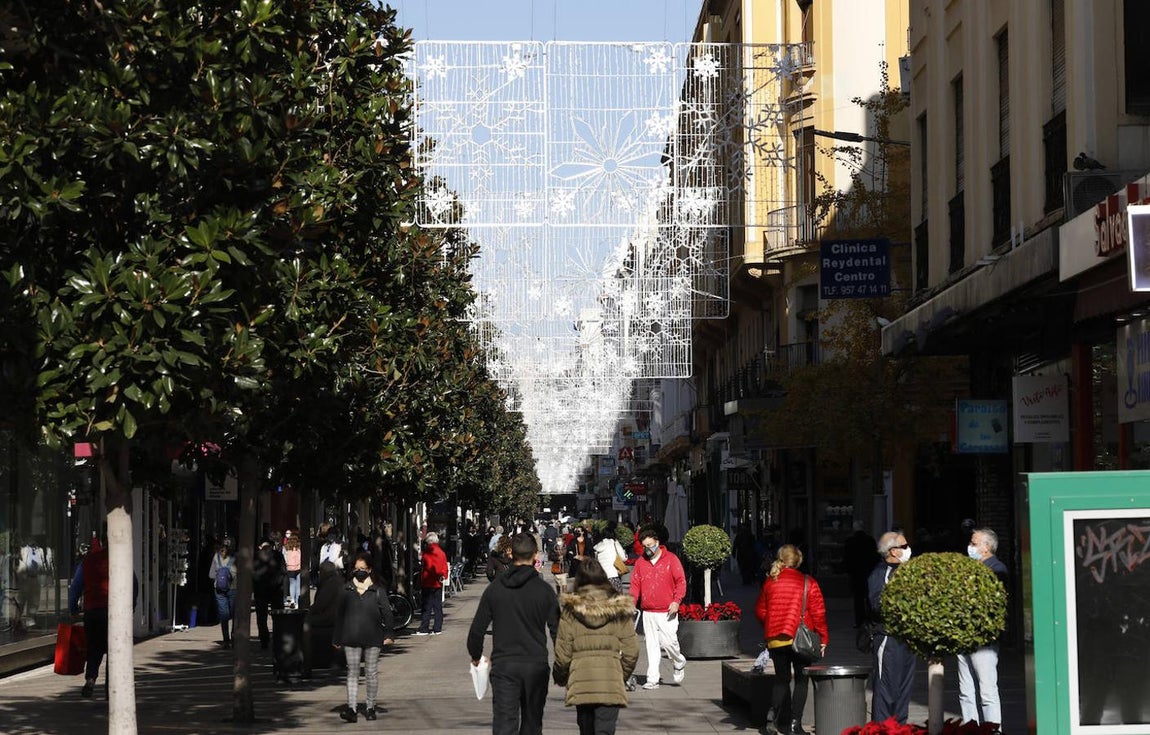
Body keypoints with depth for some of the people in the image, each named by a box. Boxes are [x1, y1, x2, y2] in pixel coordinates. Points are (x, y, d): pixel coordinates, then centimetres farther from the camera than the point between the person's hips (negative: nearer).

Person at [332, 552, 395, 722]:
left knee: (371, 673, 6)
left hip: (372, 638, -1)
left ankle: (370, 707, 17)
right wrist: (337, 638, 10)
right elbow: (340, 615, 10)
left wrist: (389, 633, -10)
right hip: (351, 638, 1)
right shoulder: (347, 590, 6)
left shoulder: (377, 590, -1)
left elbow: (386, 612, -1)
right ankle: (351, 709, -5)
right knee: (352, 673, -1)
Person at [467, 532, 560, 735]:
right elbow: (557, 630, -3)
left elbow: (477, 629, 3)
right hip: (536, 665, 0)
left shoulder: (494, 588, 1)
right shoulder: (544, 590, -4)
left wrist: (476, 656, 20)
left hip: (503, 665, 0)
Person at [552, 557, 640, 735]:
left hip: (580, 683, 1)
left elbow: (562, 654, -1)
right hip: (611, 683, -1)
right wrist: (622, 675, 19)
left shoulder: (570, 610, -2)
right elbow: (631, 652, 1)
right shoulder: (620, 609, 0)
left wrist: (560, 677, 18)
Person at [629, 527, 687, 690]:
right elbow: (635, 585, 12)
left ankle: (680, 664, 23)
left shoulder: (671, 559, -1)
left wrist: (676, 600, -14)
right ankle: (652, 680, 5)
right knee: (651, 646, 3)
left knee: (669, 642, -7)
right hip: (648, 612, 4)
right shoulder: (640, 562, 11)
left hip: (667, 612, -4)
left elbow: (681, 581, -2)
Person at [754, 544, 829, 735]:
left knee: (781, 679, 14)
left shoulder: (770, 582, 4)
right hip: (800, 639, -3)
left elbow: (760, 611, 10)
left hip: (774, 639, 3)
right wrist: (823, 638, 1)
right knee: (801, 680, 5)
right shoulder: (808, 583, -6)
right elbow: (818, 613, -7)